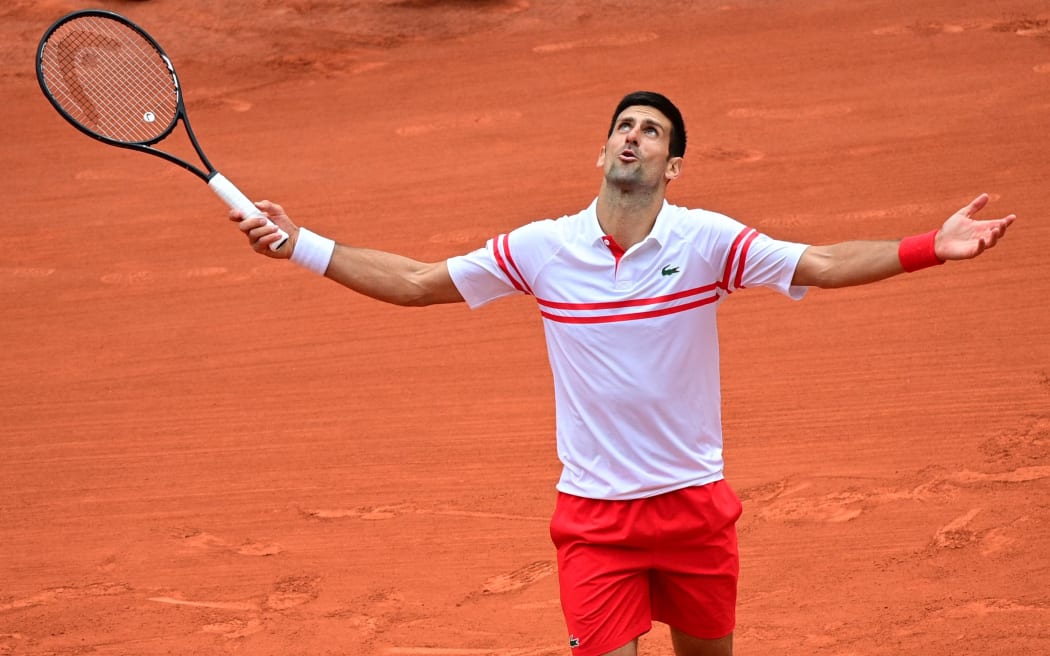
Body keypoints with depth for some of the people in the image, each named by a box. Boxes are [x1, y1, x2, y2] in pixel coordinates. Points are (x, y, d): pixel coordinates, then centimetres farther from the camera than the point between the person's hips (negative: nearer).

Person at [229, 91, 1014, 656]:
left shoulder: (707, 240, -8)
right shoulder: (541, 248, -5)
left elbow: (822, 265, -14)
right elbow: (416, 282, 3)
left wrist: (929, 248, -29)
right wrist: (300, 245, -2)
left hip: (693, 502, 1)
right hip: (594, 514, -1)